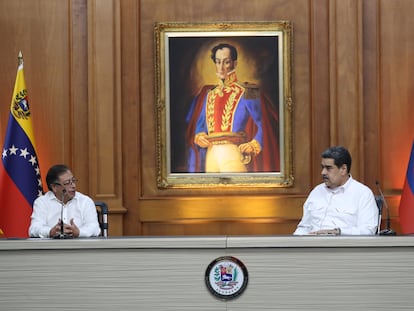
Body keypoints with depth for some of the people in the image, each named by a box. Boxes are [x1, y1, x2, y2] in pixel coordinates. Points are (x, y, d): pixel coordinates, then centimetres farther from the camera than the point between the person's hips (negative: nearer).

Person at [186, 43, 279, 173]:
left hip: (234, 156, -5)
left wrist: (254, 145, -16)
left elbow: (264, 124, -2)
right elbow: (200, 124, 24)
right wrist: (199, 137, 3)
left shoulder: (246, 94, 1)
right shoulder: (209, 94, 17)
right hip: (211, 156, 5)